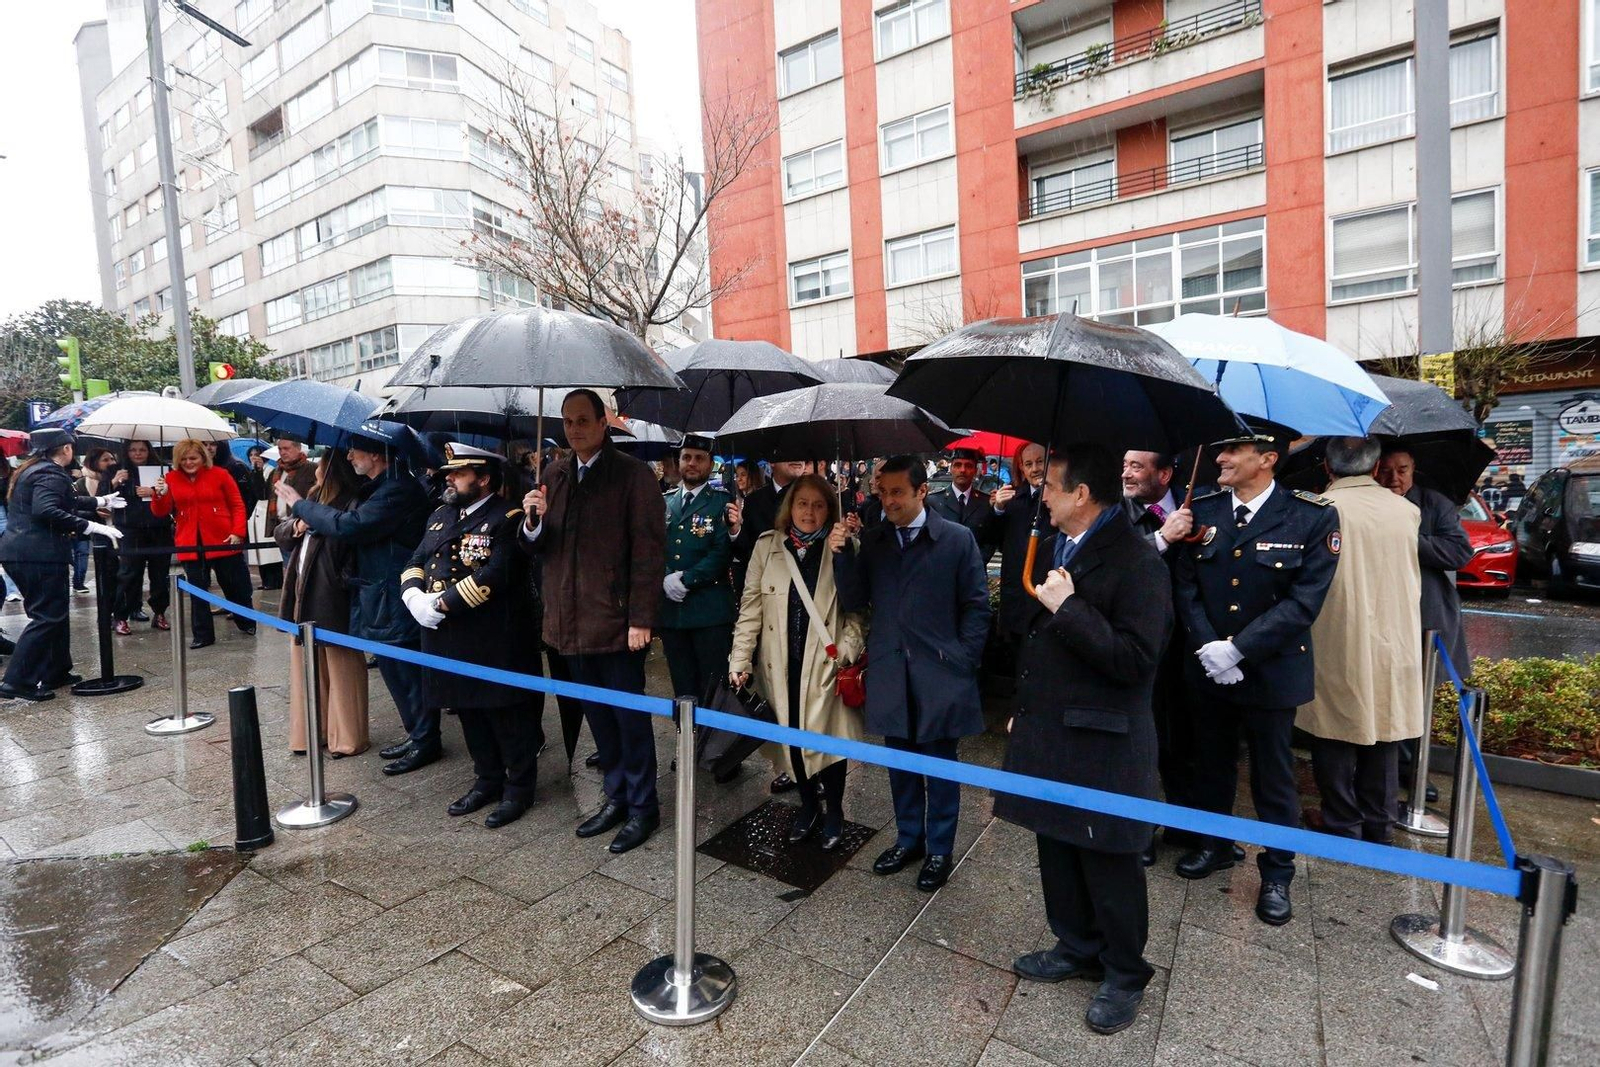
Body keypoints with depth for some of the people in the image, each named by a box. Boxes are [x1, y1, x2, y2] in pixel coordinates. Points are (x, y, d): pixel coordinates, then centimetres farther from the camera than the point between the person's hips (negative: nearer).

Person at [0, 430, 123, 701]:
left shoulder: (31, 470, 18)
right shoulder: (51, 474, -12)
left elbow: (65, 501, 31)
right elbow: (46, 511, -28)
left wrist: (99, 502, 43)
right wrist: (93, 526, -29)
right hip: (40, 555, -10)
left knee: (52, 613, 16)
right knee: (47, 617, -6)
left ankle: (55, 673, 24)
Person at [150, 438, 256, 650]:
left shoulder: (219, 474, -1)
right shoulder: (170, 478, 5)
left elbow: (238, 505, -1)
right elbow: (161, 513, 5)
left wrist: (238, 532, -12)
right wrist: (160, 495, -15)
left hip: (222, 541, -2)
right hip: (190, 545, 2)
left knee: (235, 586, 9)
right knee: (197, 591, 5)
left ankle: (247, 623, 29)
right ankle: (203, 635, 14)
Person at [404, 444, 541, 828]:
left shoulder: (507, 519, -12)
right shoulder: (441, 516, 15)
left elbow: (491, 578, -21)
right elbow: (416, 562, 13)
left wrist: (440, 604, -20)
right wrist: (414, 596, -7)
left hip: (492, 641, -8)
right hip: (447, 637, 8)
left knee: (505, 714, 4)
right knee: (469, 711, 18)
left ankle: (519, 788, 19)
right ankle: (488, 781, 34)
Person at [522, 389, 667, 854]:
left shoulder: (632, 474, -7)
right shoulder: (554, 475, 11)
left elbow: (649, 551, -12)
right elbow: (541, 546, 14)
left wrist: (641, 618, -16)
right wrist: (534, 521, -9)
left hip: (616, 620, -6)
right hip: (571, 620, 6)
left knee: (630, 717, 5)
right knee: (598, 715, 16)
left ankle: (642, 807, 21)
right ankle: (616, 796, 32)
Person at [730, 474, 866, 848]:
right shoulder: (767, 546, 2)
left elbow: (855, 612, -1)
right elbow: (750, 608, 2)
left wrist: (846, 656, -13)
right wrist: (740, 660, -2)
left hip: (824, 664, -2)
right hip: (780, 665, 2)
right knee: (792, 737, 9)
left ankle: (833, 812, 28)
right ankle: (808, 804, 35)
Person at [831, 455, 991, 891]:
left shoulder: (958, 539, -6)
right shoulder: (871, 541, 3)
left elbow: (976, 606, -3)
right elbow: (854, 602, 0)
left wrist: (963, 661, -7)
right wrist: (842, 555, -13)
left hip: (940, 673, -3)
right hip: (890, 672, 3)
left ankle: (939, 851, 29)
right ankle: (908, 838, 37)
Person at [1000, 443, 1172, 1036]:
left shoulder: (1136, 561, -17)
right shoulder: (1053, 547, 9)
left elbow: (1137, 659, -23)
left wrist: (1068, 608, -25)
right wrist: (1023, 709, 20)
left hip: (1101, 743, -8)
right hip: (1047, 731, 8)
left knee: (1109, 863, 9)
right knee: (1057, 847, 19)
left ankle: (1124, 975, 31)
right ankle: (1076, 949, 40)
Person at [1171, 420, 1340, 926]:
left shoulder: (1312, 516, -10)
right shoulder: (1203, 510, 1)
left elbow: (1304, 600, -15)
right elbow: (1185, 585, 0)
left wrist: (1238, 649, -20)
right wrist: (1205, 646, -13)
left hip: (1271, 670, -3)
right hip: (1207, 668, 4)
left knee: (1273, 775, 11)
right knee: (1211, 764, 18)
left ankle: (1277, 872, 29)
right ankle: (1215, 843, 40)